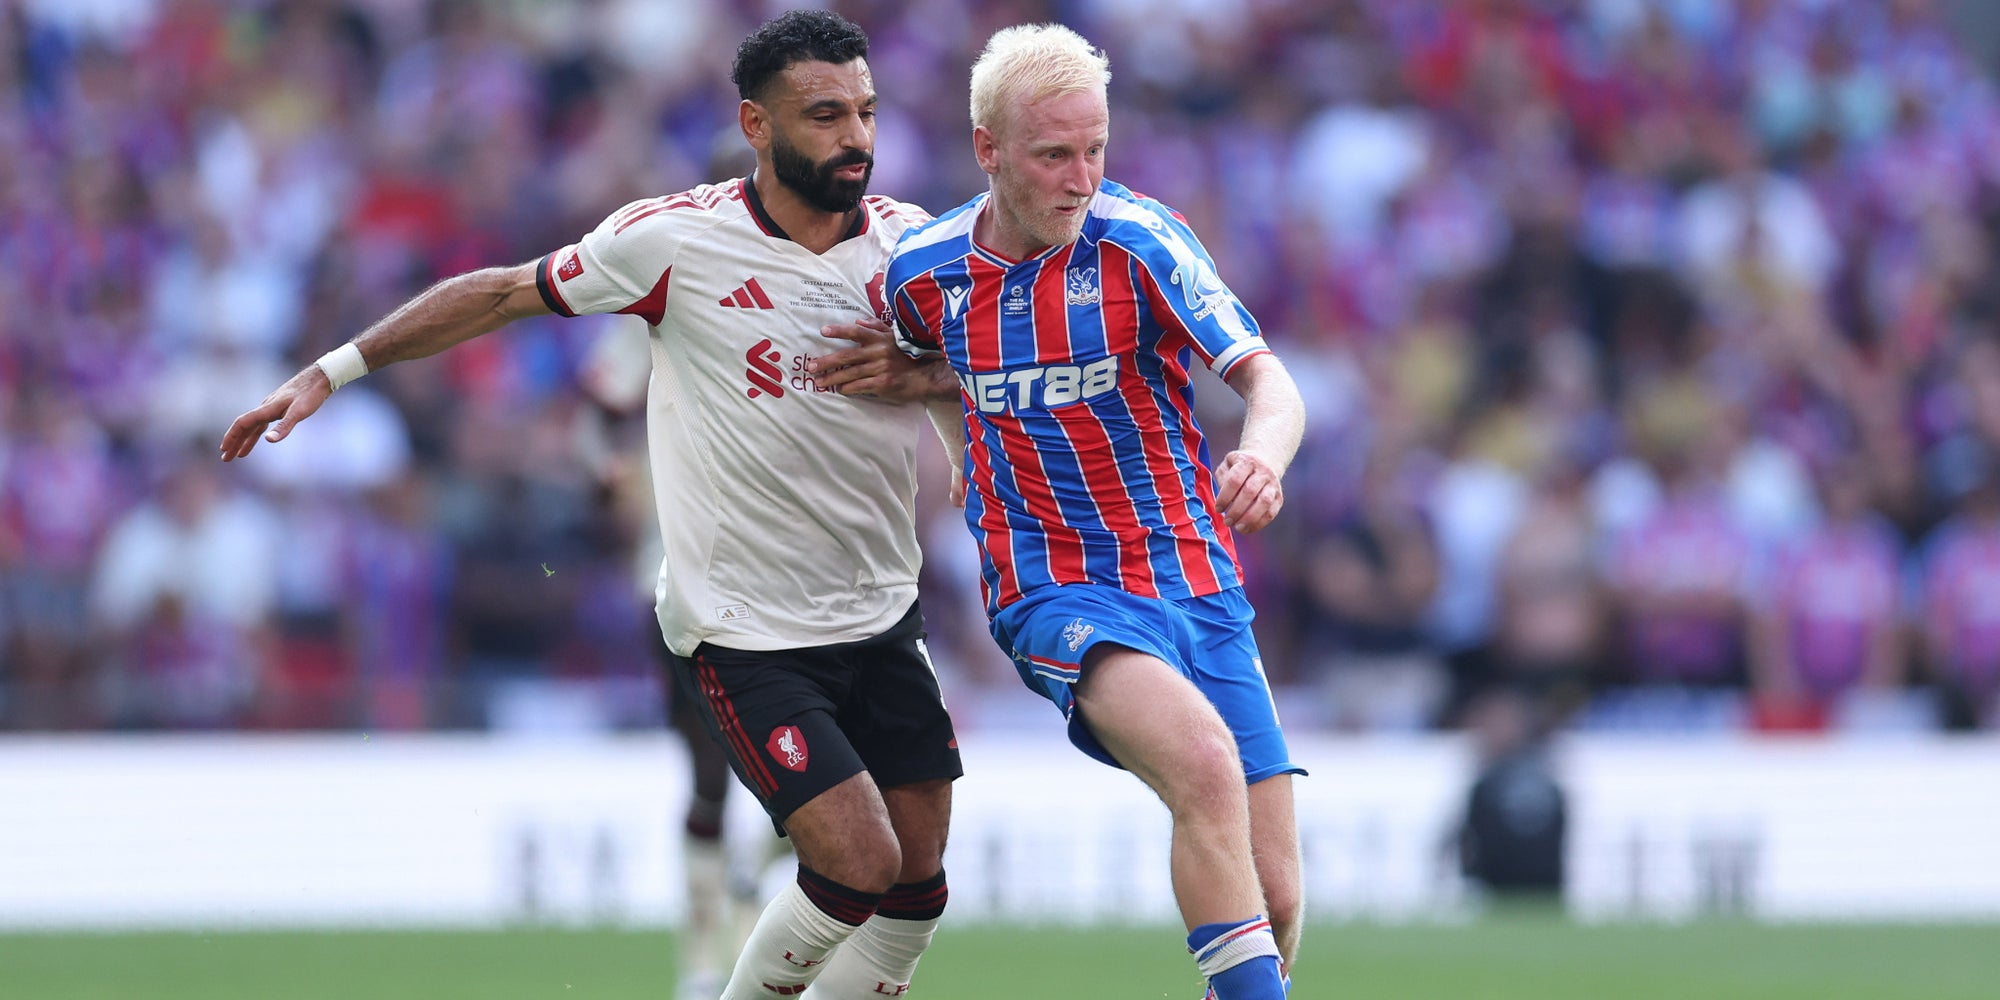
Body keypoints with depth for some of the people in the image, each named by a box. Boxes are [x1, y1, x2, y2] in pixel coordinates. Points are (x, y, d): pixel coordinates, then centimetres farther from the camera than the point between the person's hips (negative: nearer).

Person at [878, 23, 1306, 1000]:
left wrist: (1263, 455, -36)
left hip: (1195, 580, 1)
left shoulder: (1136, 239, -8)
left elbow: (1266, 379, -16)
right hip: (1055, 590, -1)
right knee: (1205, 762, -33)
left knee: (1275, 900, -6)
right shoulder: (923, 272, 0)